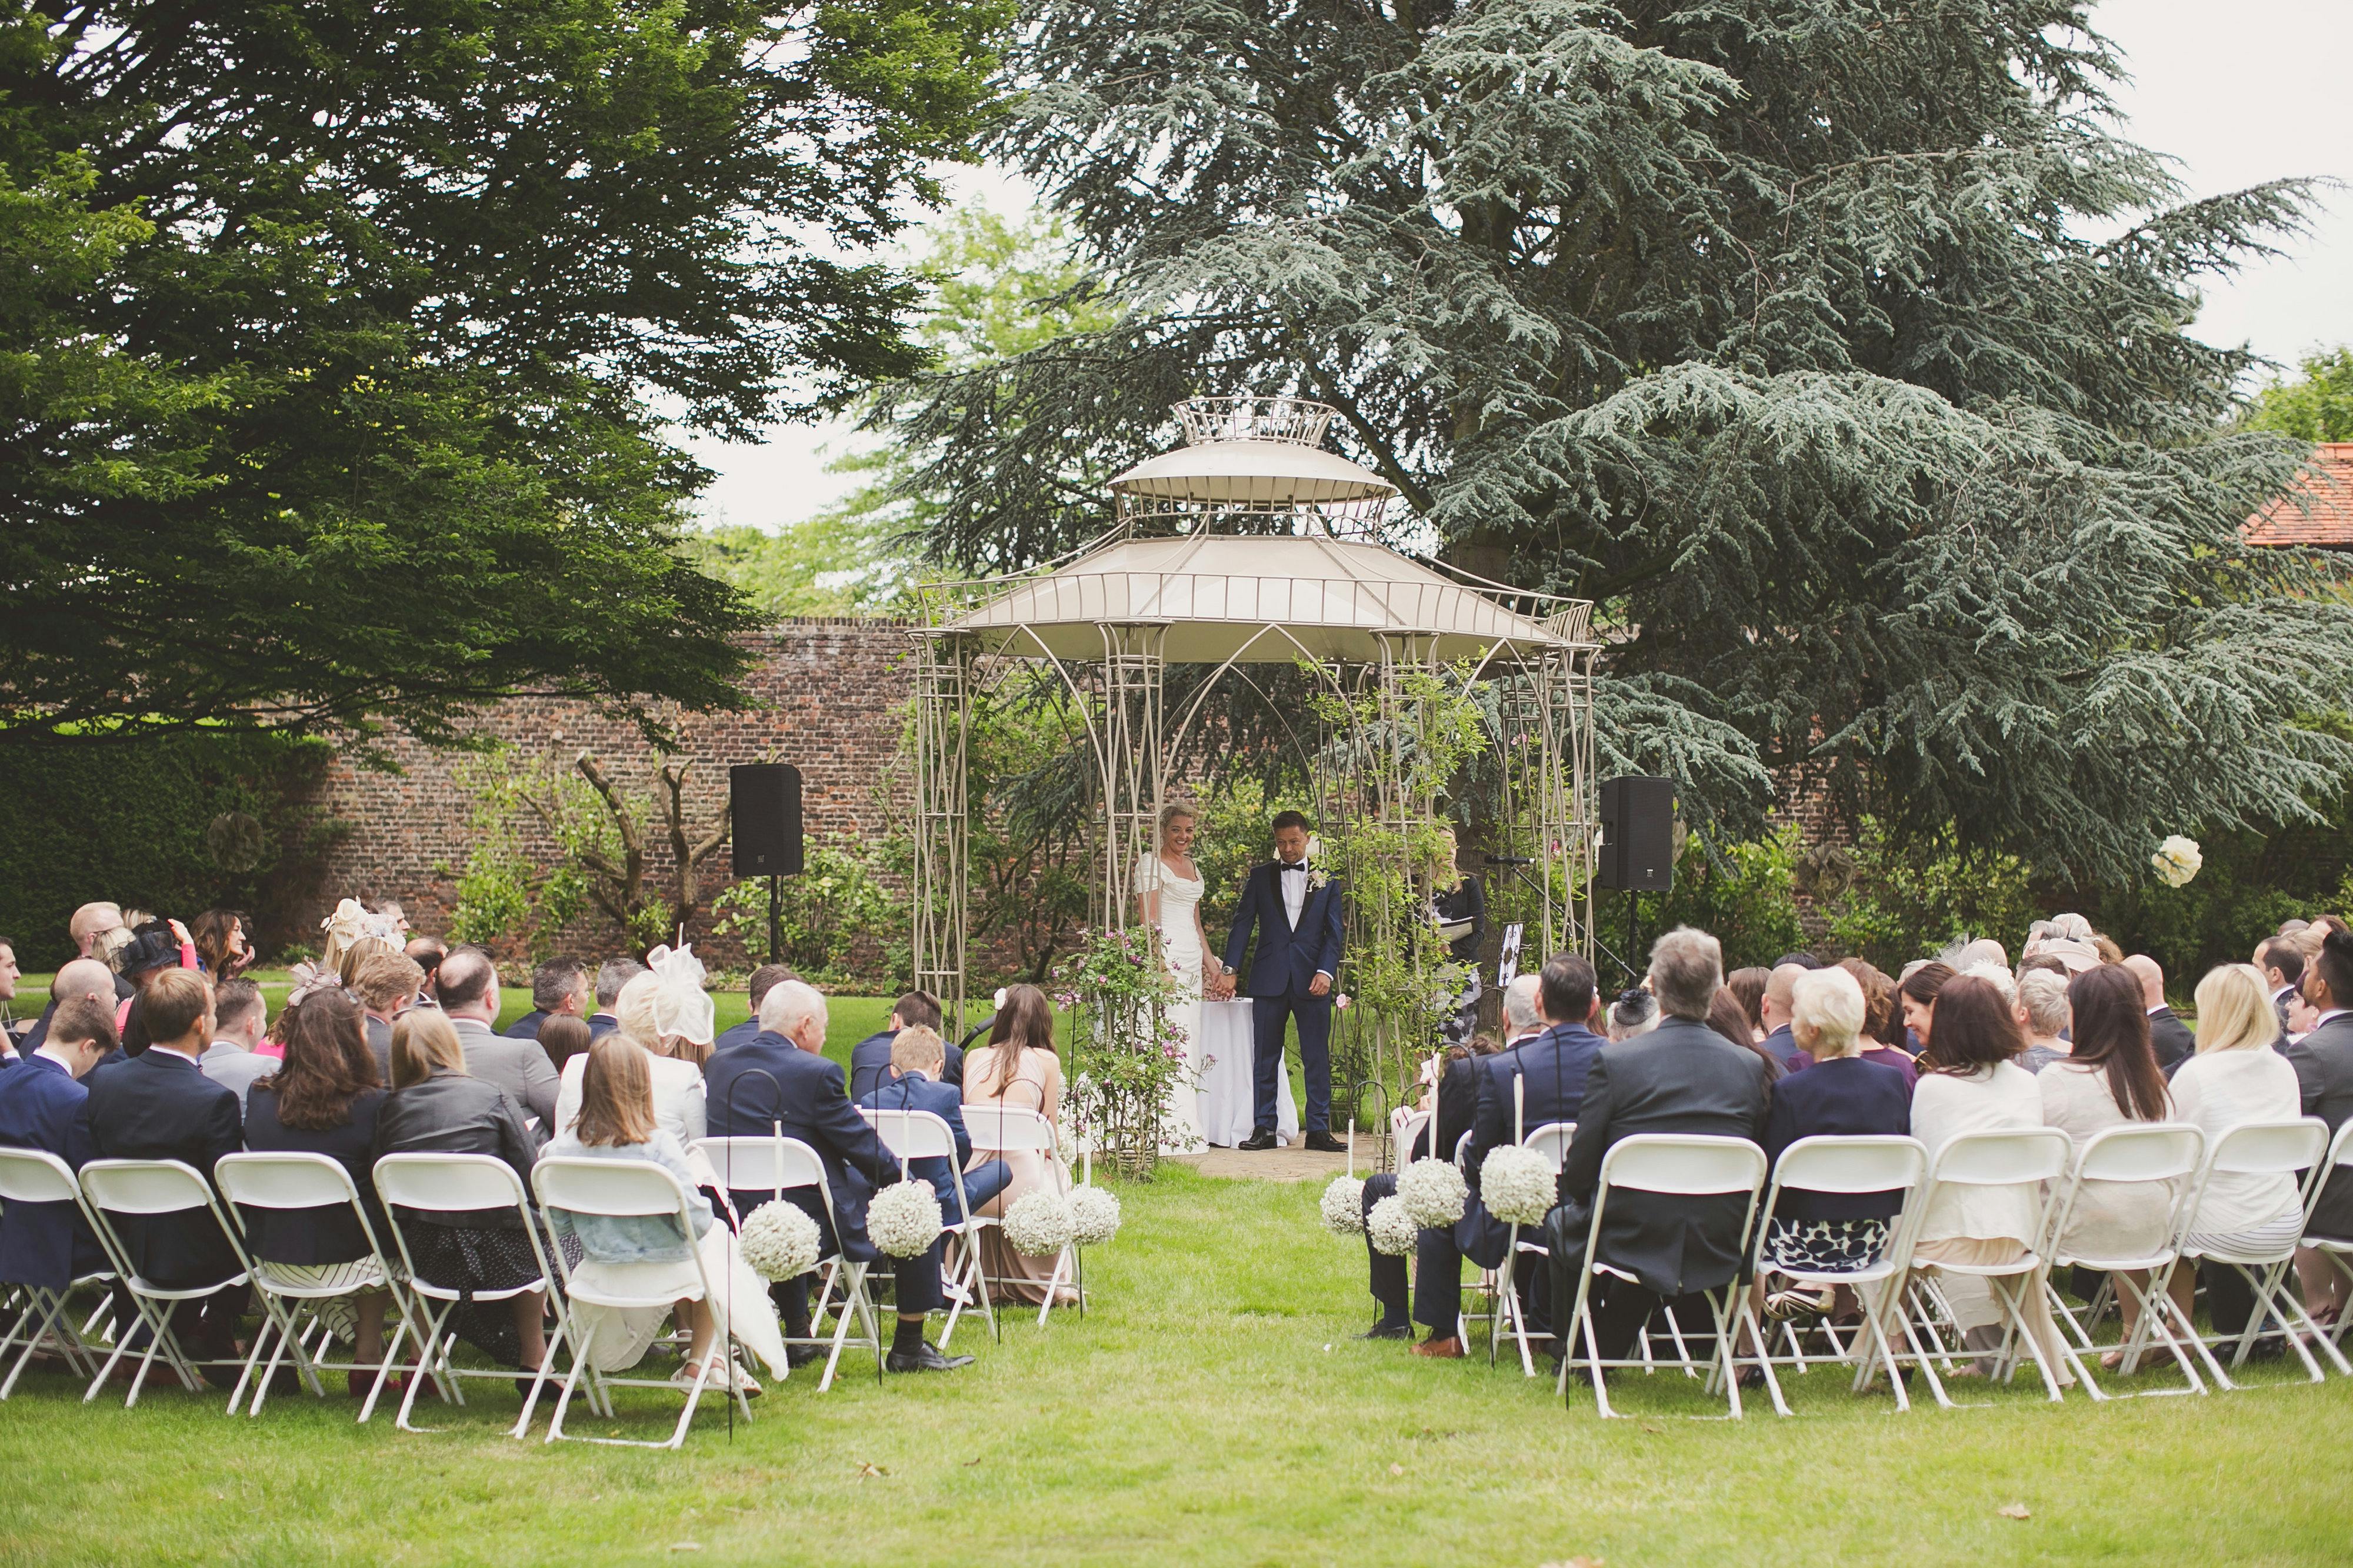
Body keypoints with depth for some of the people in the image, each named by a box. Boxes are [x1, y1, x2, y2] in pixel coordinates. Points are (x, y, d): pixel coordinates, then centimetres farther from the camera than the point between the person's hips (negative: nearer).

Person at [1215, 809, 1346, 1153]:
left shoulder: (1325, 881, 10)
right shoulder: (1260, 877, 10)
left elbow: (1334, 932, 7)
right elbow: (1242, 924, 6)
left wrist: (1326, 971, -8)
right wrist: (1229, 969, -5)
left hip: (1312, 981, 0)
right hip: (1269, 980, 0)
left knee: (1318, 1058, 0)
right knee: (1265, 1058, 2)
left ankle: (1319, 1129, 5)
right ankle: (1264, 1129, 7)